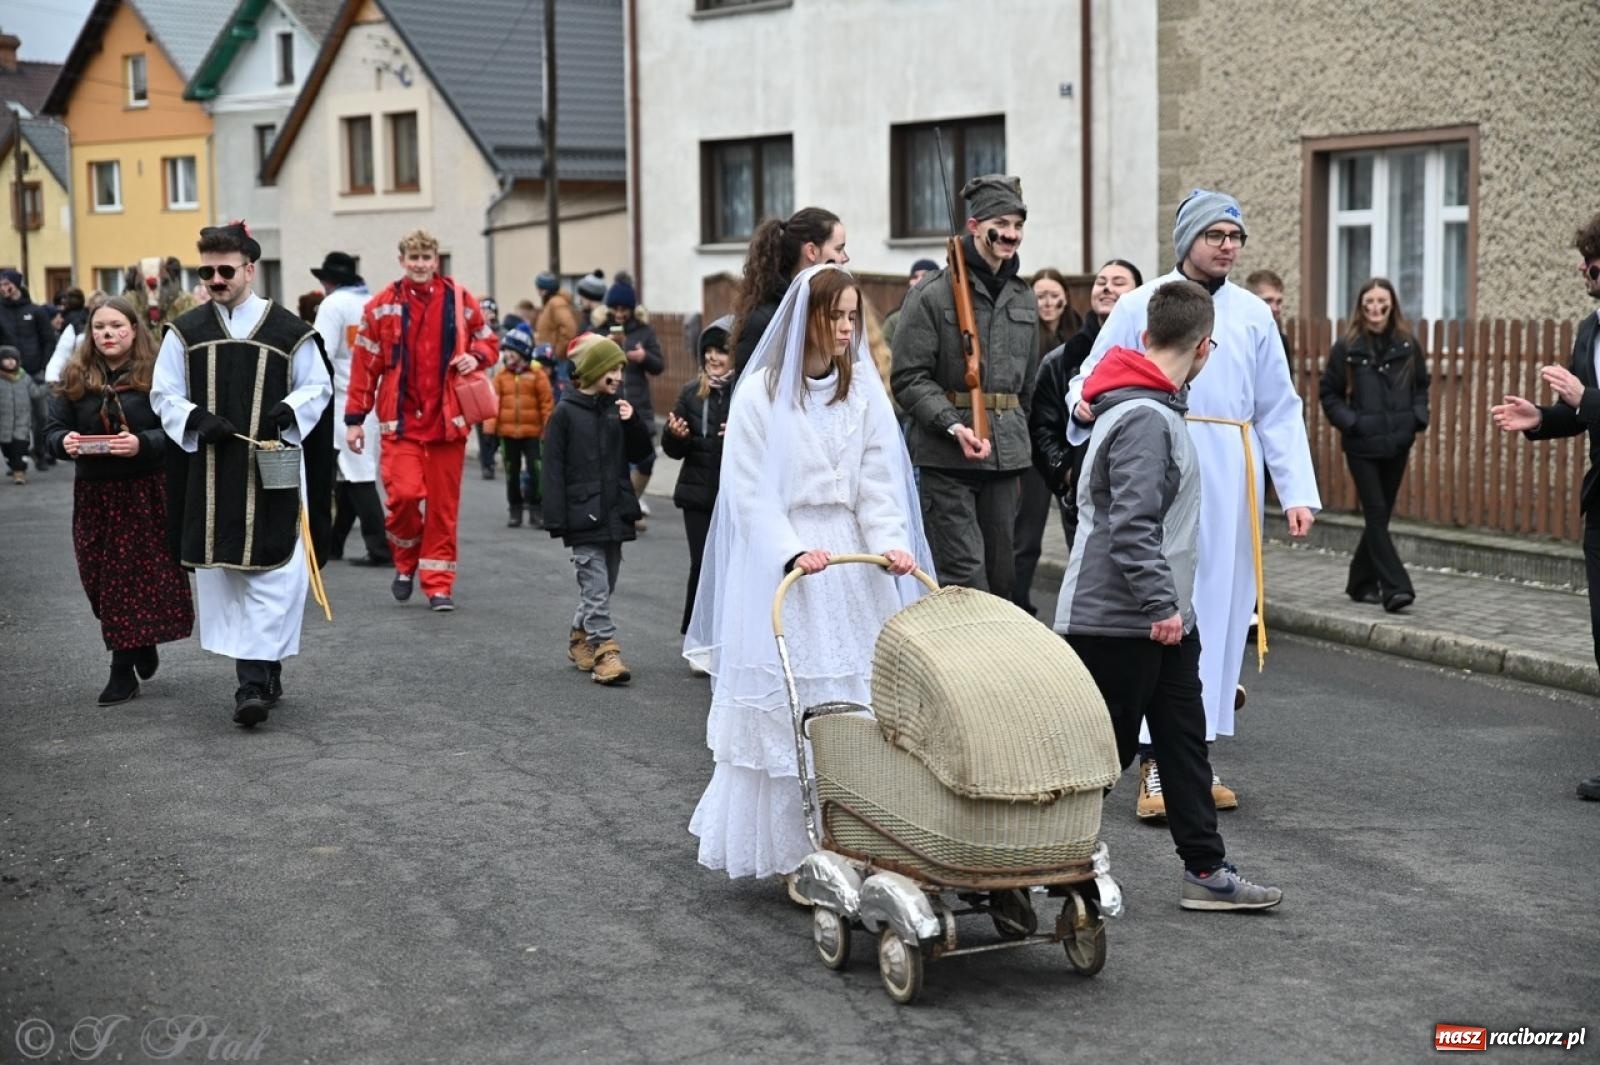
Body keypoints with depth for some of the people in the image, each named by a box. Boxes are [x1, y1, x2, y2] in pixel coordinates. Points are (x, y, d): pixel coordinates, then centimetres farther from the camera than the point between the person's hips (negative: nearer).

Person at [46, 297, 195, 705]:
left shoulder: (157, 374, -4)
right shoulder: (74, 378, 7)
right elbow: (53, 430, 6)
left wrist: (142, 443, -26)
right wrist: (64, 442, -16)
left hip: (147, 492, -3)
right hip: (95, 494, 3)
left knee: (147, 573, -2)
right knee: (104, 578, 5)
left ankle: (123, 668, 14)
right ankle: (137, 644, 21)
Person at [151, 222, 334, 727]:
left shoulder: (289, 330, 0)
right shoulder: (185, 331, 6)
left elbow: (318, 387, 8)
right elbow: (164, 394, 9)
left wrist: (287, 412, -12)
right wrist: (197, 419, -11)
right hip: (212, 473, 2)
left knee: (271, 574, -8)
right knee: (222, 573, 4)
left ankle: (256, 680, -7)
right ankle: (260, 676, 13)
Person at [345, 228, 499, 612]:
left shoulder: (460, 300, 5)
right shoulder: (382, 306, 3)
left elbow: (487, 342, 17)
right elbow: (364, 364, 5)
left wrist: (477, 357, -7)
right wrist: (355, 419, 2)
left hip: (447, 419, 1)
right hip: (400, 420, -1)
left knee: (443, 503, 3)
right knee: (404, 493, -15)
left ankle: (438, 583, 13)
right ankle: (405, 561, 13)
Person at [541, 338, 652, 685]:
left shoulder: (615, 409, 10)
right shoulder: (566, 413, -5)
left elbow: (640, 451, 15)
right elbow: (553, 469, -7)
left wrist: (632, 422, -4)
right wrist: (556, 520, -11)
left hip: (614, 513, 6)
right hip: (584, 515, -6)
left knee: (602, 585, 13)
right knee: (596, 587, -9)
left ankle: (580, 640, 29)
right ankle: (606, 653, -10)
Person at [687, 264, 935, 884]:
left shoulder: (863, 391, 9)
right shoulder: (760, 392, -2)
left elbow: (879, 482, 5)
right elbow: (749, 490, -5)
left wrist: (890, 543, -12)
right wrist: (792, 552, -17)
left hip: (850, 561, 4)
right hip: (778, 564, -3)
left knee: (854, 706, 1)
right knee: (782, 709, -3)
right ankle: (784, 850, 5)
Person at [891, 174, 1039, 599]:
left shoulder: (1023, 297, 15)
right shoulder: (932, 293, -6)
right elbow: (909, 378, -9)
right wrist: (954, 426, -21)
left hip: (1006, 453, 6)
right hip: (945, 455, -6)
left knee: (1003, 576, 8)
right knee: (967, 579, -11)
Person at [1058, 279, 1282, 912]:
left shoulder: (1157, 409, 13)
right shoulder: (1145, 418, -20)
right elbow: (1132, 526, -26)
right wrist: (1161, 605, -25)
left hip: (1163, 618, 10)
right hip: (1118, 619, -10)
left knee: (1185, 742, 12)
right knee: (1105, 750, 1)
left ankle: (1206, 870, 18)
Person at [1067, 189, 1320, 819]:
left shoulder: (1253, 315, 12)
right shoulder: (1140, 306, 3)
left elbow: (1279, 412, 13)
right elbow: (1091, 379, 4)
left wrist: (1298, 494, 5)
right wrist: (1085, 406, -21)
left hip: (1231, 487, 4)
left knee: (1220, 614, 6)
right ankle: (1155, 766, -4)